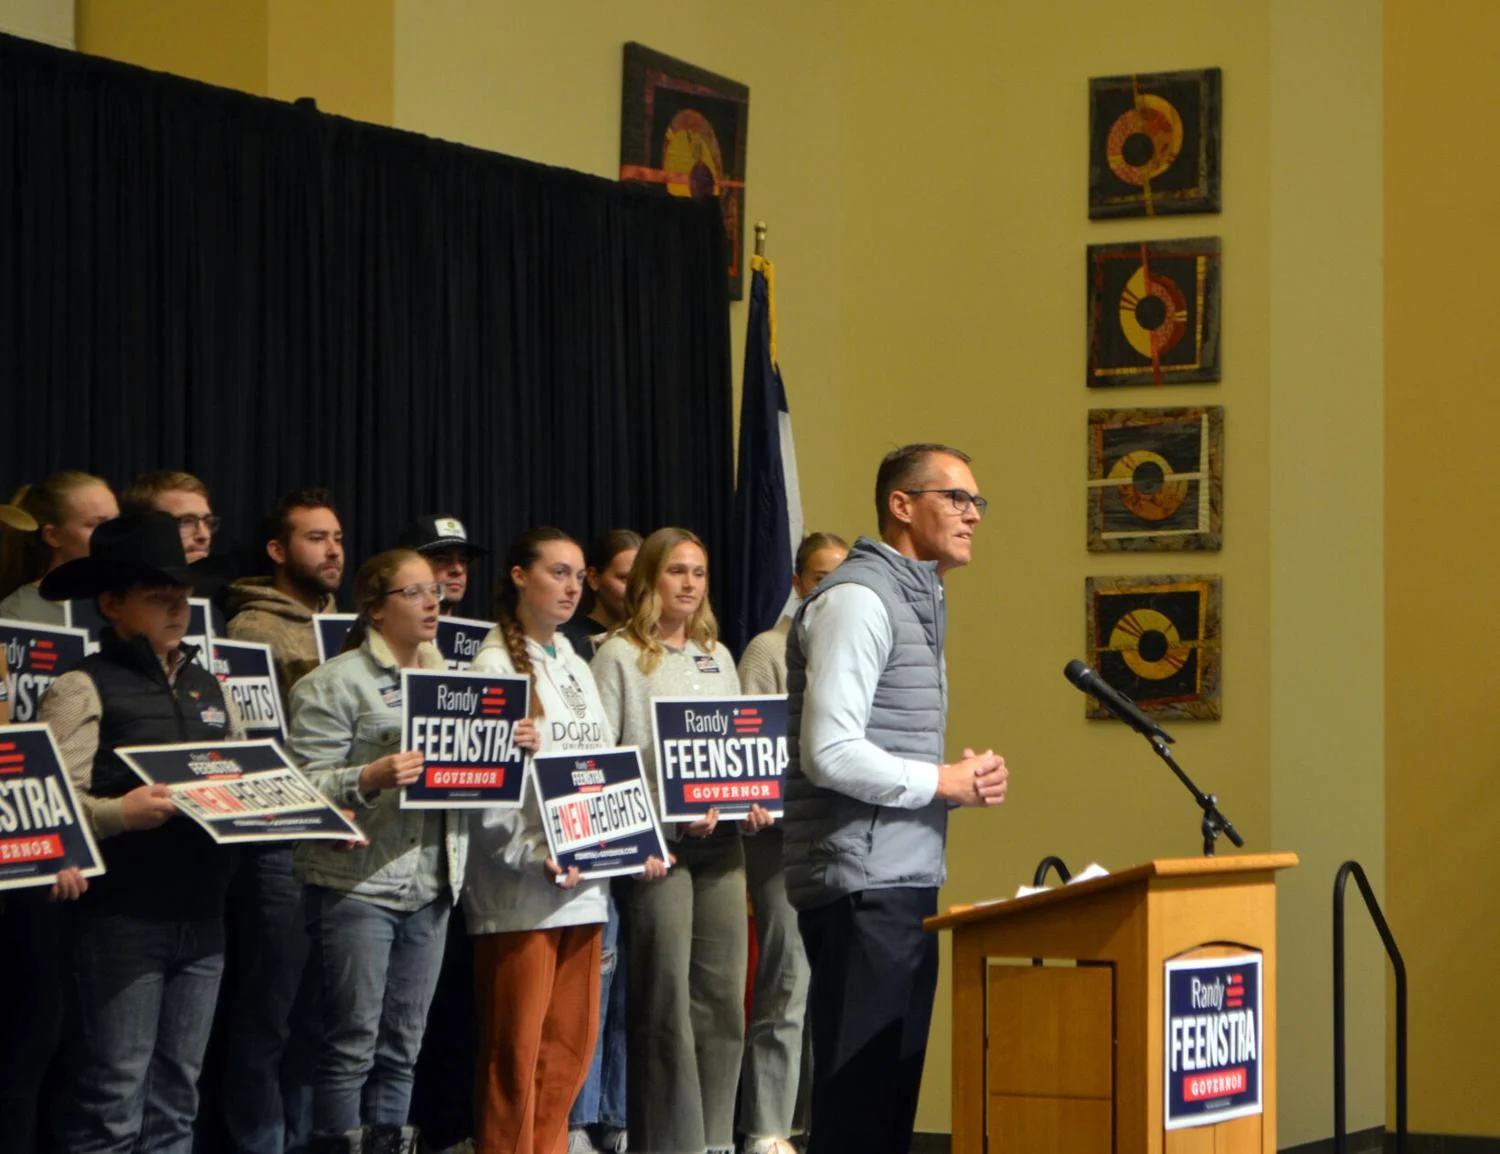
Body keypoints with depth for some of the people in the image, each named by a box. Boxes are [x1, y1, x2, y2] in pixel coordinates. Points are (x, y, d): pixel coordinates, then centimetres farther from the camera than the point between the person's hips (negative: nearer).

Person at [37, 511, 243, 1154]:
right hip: (121, 917, -6)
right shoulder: (85, 689, -5)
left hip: (202, 914, 6)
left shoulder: (210, 689, 17)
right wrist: (118, 814, -31)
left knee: (175, 1099, 10)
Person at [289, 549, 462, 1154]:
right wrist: (371, 779, -27)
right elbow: (308, 786, -12)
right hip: (357, 884, -6)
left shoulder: (448, 680, 16)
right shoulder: (336, 684, -5)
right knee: (352, 1042, -4)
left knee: (403, 1042, 10)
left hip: (430, 886, 6)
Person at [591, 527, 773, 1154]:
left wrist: (750, 799, 0)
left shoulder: (718, 656, 18)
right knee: (666, 1000, -5)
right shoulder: (620, 655, -1)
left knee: (723, 996, 5)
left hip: (721, 842, 6)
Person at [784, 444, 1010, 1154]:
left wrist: (968, 781, 7)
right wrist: (947, 782, -12)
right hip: (862, 886, -10)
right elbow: (828, 754, -21)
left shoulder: (919, 601, 20)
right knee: (858, 1094, -9)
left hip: (907, 882, 10)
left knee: (893, 1088, 11)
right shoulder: (857, 599, -12)